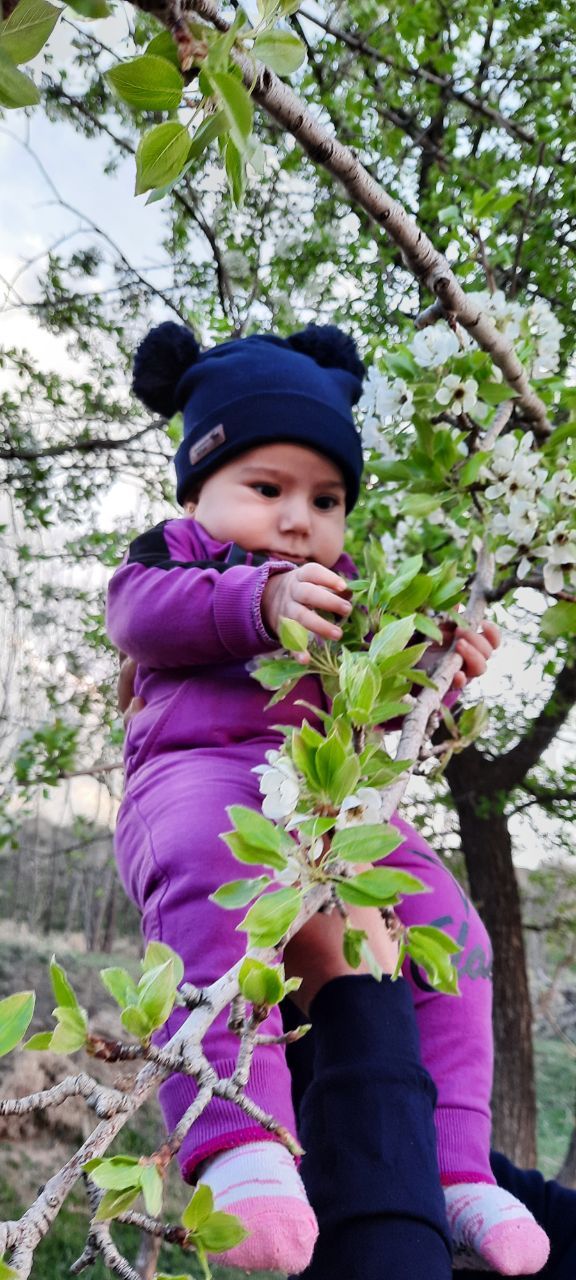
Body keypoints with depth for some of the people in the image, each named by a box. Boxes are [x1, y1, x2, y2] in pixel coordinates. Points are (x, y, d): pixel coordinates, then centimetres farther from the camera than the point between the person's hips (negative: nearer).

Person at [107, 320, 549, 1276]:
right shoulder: (176, 552, 16)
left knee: (449, 928, -8)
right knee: (214, 875, -39)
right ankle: (237, 1142, -43)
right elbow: (143, 612, -9)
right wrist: (260, 598, -26)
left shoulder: (349, 595, 30)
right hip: (202, 772, -5)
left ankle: (454, 1168, 2)